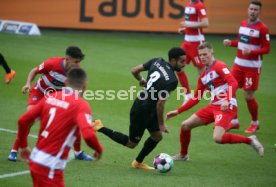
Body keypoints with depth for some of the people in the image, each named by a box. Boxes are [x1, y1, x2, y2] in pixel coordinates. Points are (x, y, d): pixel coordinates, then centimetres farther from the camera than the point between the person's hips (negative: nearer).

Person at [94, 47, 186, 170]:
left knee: (157, 137, 18)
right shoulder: (171, 80, -26)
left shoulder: (157, 62, -4)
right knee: (131, 143, 10)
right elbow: (160, 103, -26)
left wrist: (141, 80, 26)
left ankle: (138, 162, 32)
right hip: (142, 111, -9)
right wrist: (161, 124, -13)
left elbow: (134, 71, 4)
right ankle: (100, 128, 11)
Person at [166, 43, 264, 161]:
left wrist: (227, 100, -35)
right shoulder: (203, 76, 18)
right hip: (213, 106, 8)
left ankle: (250, 140, -8)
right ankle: (183, 155, 25)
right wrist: (178, 111, 20)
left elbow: (233, 83, -20)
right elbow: (196, 98, 24)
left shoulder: (219, 66, -7)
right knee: (185, 125, 5)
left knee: (217, 138, -25)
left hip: (226, 107, -8)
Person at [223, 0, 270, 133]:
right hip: (239, 64, 6)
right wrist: (231, 43, 3)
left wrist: (251, 52, -27)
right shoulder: (243, 24, 8)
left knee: (248, 96, -3)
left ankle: (255, 123, 18)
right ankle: (234, 121, 17)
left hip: (253, 67, -6)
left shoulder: (262, 28, -13)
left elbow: (266, 49, -14)